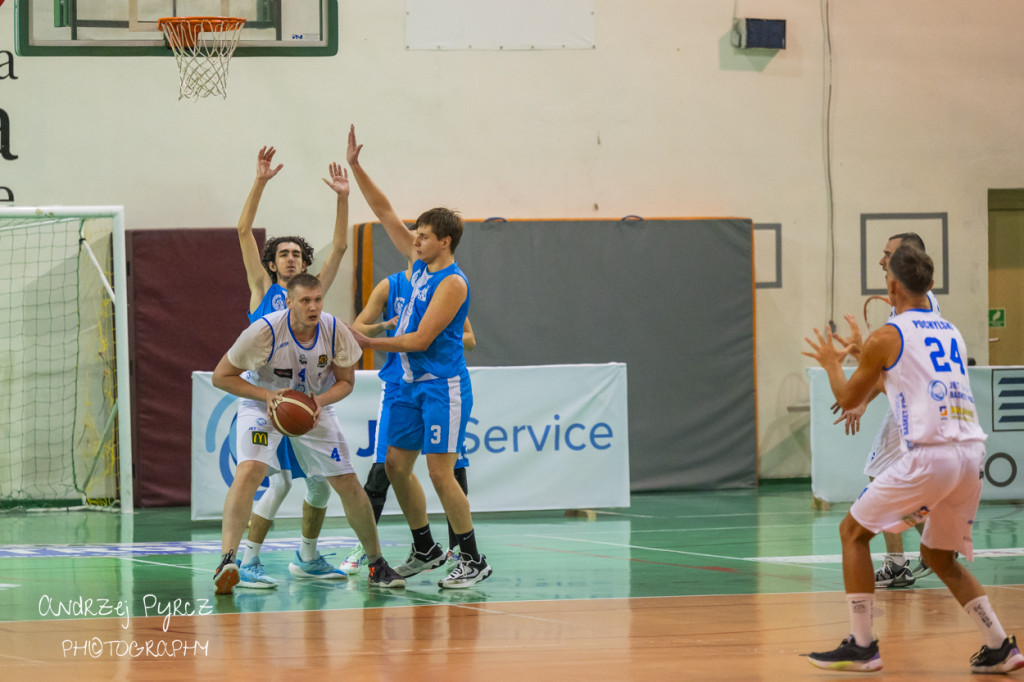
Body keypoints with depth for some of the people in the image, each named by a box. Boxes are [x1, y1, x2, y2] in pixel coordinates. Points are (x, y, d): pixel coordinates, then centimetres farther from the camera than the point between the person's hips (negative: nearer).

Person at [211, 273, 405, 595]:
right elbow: (221, 376, -20)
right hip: (263, 407, -3)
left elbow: (346, 381, -3)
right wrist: (267, 395, -31)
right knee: (249, 471, -29)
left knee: (348, 484, 1)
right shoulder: (265, 330, -29)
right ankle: (227, 561, -34)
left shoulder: (335, 330, -19)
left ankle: (376, 564, 19)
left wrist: (321, 400, -25)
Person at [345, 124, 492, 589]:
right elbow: (385, 213, 13)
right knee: (395, 465, 9)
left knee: (440, 473, -11)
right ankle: (425, 550, 20)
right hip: (412, 383, 9)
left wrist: (369, 343, -12)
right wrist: (355, 168, 7)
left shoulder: (452, 283, -15)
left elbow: (420, 340, -18)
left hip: (443, 386, -9)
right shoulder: (421, 264, 9)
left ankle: (473, 561, -5)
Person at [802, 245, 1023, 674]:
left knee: (853, 532, 9)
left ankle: (861, 647, 5)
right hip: (972, 452, 7)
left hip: (929, 455, -7)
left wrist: (832, 364, 33)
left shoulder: (886, 338, 0)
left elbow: (847, 398, 13)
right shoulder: (951, 334, 20)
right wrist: (866, 357, 49)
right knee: (939, 555, 23)